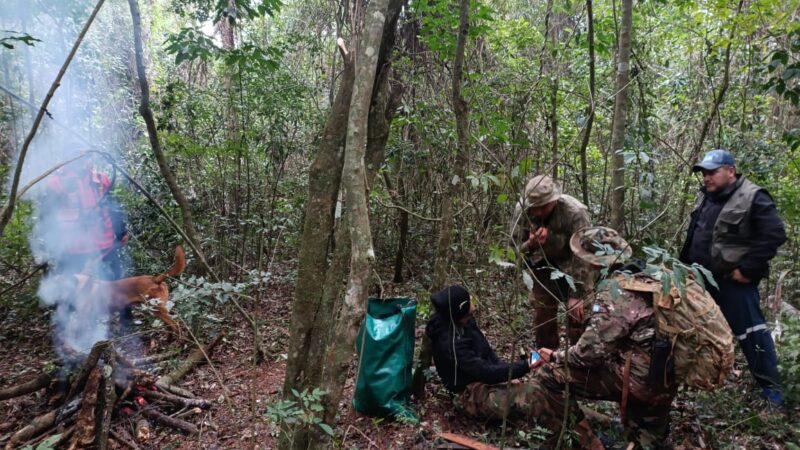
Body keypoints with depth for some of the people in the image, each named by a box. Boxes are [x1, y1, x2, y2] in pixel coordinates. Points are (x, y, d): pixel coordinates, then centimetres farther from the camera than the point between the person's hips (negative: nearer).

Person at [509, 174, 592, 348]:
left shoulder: (575, 212, -31)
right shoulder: (521, 209, -21)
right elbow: (515, 248, -12)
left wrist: (576, 295, -25)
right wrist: (530, 245, -35)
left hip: (572, 267, -3)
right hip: (543, 265, 4)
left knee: (577, 315, -5)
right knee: (542, 314, 10)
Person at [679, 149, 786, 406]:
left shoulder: (753, 198, -14)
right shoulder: (705, 197, 10)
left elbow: (774, 235, -20)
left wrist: (748, 270, -19)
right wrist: (685, 266, 15)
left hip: (733, 281, -7)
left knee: (750, 331, -2)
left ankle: (769, 386, 11)